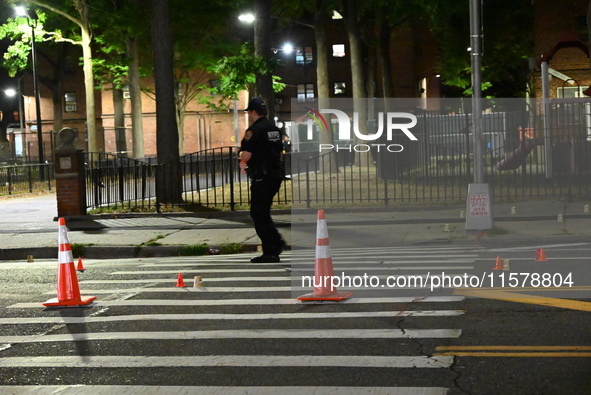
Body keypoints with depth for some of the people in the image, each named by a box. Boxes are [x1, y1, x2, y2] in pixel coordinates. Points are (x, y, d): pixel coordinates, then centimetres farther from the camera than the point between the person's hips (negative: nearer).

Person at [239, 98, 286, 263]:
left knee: (259, 214, -2)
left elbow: (246, 156, -20)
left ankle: (270, 252, -3)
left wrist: (242, 160, 6)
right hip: (276, 175, 8)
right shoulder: (274, 129, 13)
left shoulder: (254, 130, -13)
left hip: (261, 179, -8)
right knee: (263, 212, 20)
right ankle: (277, 242, 11)